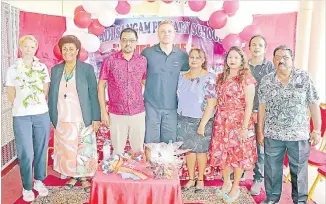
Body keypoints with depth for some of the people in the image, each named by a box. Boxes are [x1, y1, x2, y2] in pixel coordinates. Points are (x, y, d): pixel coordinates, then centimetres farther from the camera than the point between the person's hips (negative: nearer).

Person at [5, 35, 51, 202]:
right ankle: (27, 187, 16)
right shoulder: (13, 69, 0)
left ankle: (39, 181, 28)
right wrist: (22, 106, 8)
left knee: (40, 150, 10)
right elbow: (11, 96, 6)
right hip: (21, 116, -2)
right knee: (26, 154, 1)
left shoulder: (42, 67, 5)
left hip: (42, 114, 2)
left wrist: (38, 104, 10)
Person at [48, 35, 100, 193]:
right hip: (62, 120, 3)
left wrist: (96, 118, -8)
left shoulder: (87, 69, -3)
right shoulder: (55, 70, 8)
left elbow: (94, 94, -4)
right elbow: (52, 95, 10)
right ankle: (72, 176, 28)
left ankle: (84, 177, 22)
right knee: (66, 150, 10)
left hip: (82, 120, -3)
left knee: (84, 150, 4)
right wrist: (51, 117, 6)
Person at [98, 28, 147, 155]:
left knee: (138, 150, 13)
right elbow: (101, 86, -1)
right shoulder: (110, 61, -5)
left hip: (138, 114, 2)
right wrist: (103, 111, -4)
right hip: (117, 115, -1)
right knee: (118, 151, 12)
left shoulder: (143, 61, 1)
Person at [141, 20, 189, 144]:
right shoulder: (147, 53, -3)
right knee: (151, 143, 6)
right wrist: (145, 86, 2)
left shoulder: (182, 55, 2)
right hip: (151, 106, -2)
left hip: (172, 107, 2)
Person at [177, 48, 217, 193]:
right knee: (189, 150, 10)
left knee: (200, 150, 7)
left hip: (201, 120, -4)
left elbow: (211, 102, -12)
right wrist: (178, 118, 6)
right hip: (184, 120, 4)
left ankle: (200, 179, 24)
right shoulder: (182, 77, 7)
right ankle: (191, 179, 25)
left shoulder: (209, 78, -8)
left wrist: (203, 124, -15)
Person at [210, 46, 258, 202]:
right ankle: (226, 182, 30)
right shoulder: (221, 78, 10)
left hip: (239, 121, -5)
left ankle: (235, 187, 21)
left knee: (238, 153, 4)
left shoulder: (247, 78, -7)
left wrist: (245, 127, -15)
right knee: (222, 153, 10)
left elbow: (249, 105, -11)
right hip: (221, 121, 5)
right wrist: (217, 120, 6)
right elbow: (218, 101, 12)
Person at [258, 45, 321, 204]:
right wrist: (260, 131, 4)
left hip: (299, 134, -1)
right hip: (272, 135, 1)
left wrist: (317, 130, -4)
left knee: (299, 170, 12)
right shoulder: (266, 81, 1)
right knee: (272, 169, 12)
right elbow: (262, 107, 5)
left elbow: (314, 105, -1)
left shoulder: (304, 77, -3)